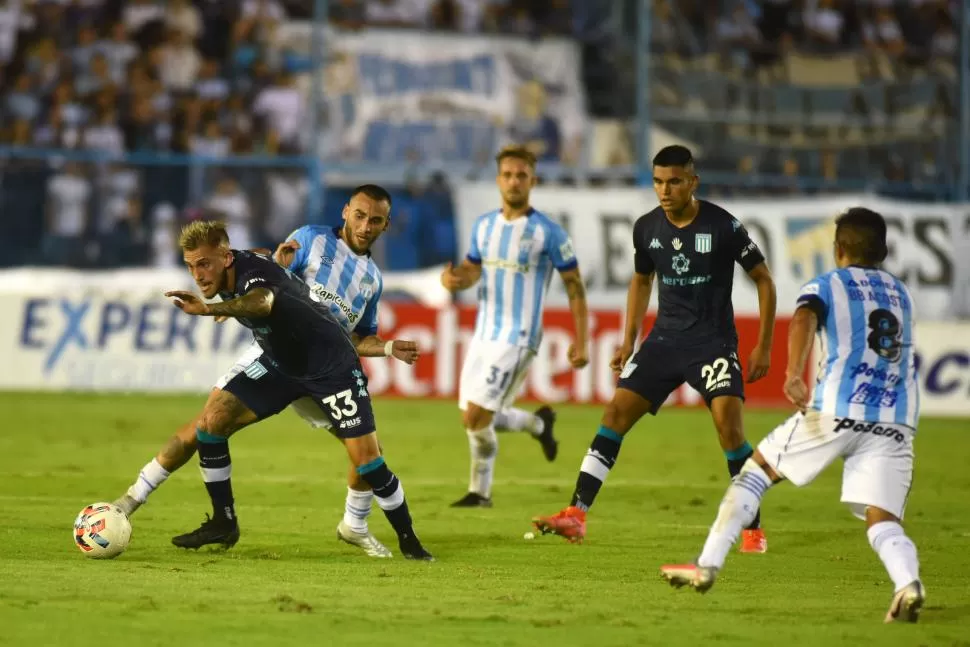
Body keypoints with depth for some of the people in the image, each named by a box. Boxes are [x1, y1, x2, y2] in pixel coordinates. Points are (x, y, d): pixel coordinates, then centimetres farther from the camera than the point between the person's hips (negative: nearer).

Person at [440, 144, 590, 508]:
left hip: (517, 339, -7)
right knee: (473, 419, 8)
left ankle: (480, 492, 7)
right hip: (483, 336, 7)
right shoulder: (484, 226, 8)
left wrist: (581, 341, -8)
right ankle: (539, 424, 33)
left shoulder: (548, 232, -9)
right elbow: (472, 270, 20)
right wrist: (453, 278, -6)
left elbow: (574, 285, -5)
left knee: (476, 416, -13)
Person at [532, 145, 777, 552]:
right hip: (665, 339, 5)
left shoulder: (723, 227, -13)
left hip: (713, 341, -5)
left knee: (728, 422, -21)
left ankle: (753, 530, -8)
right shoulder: (647, 228, 0)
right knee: (616, 412, -6)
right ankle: (576, 515, -5)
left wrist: (763, 346, -5)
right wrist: (628, 341, 13)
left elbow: (763, 279, -3)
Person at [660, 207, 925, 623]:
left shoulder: (826, 285, 9)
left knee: (757, 469, 17)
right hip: (896, 422, 3)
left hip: (837, 412, -3)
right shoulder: (901, 294, 24)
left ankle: (707, 566, 12)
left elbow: (804, 319, -14)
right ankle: (908, 581, -36)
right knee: (881, 519, -3)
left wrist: (794, 375, -30)